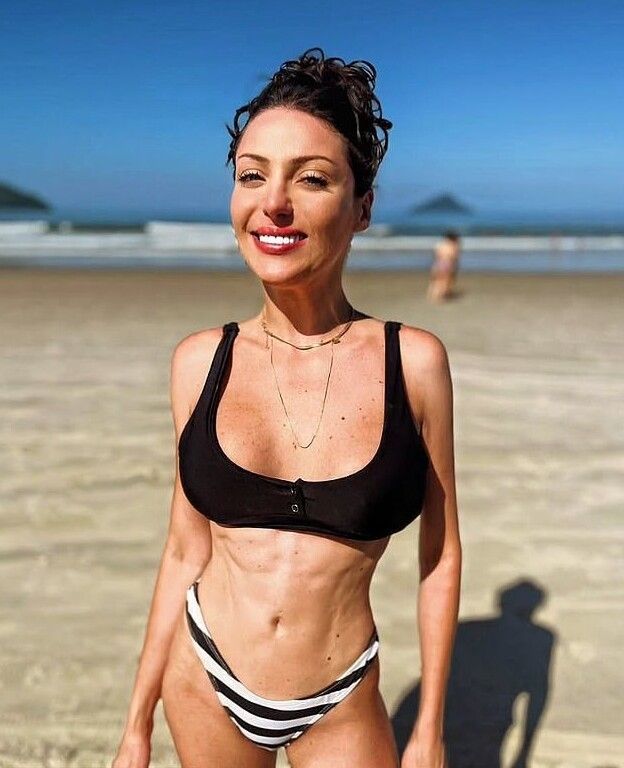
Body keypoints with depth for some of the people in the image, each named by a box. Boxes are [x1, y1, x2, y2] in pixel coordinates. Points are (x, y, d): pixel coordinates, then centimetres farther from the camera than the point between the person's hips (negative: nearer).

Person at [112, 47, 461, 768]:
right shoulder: (200, 360, -8)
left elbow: (440, 556, -4)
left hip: (341, 709, -1)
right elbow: (186, 552, 0)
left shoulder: (413, 360, -12)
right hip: (203, 680, 2)